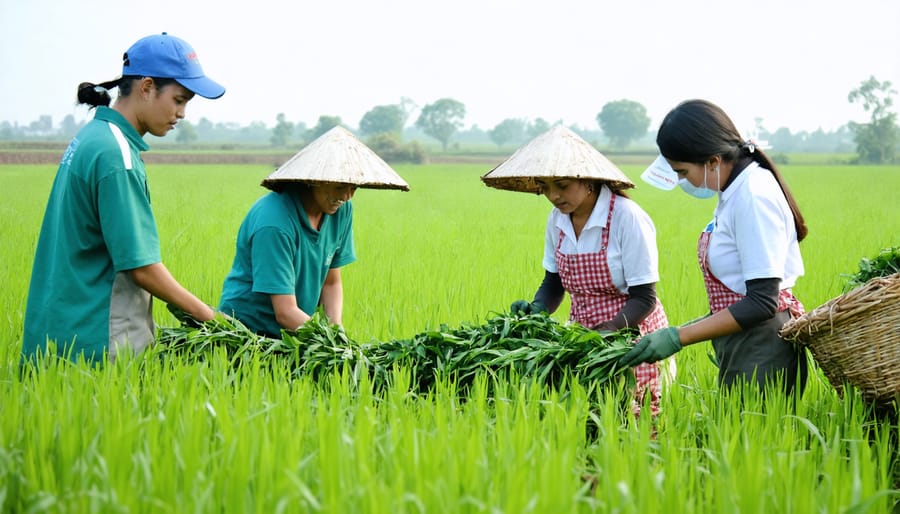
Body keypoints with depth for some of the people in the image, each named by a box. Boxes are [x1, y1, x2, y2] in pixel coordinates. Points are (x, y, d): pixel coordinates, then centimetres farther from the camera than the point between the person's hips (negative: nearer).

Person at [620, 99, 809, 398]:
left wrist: (678, 337, -22)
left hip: (761, 353, -10)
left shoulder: (753, 196, -19)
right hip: (741, 347, 10)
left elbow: (762, 301, -22)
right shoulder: (736, 189, 9)